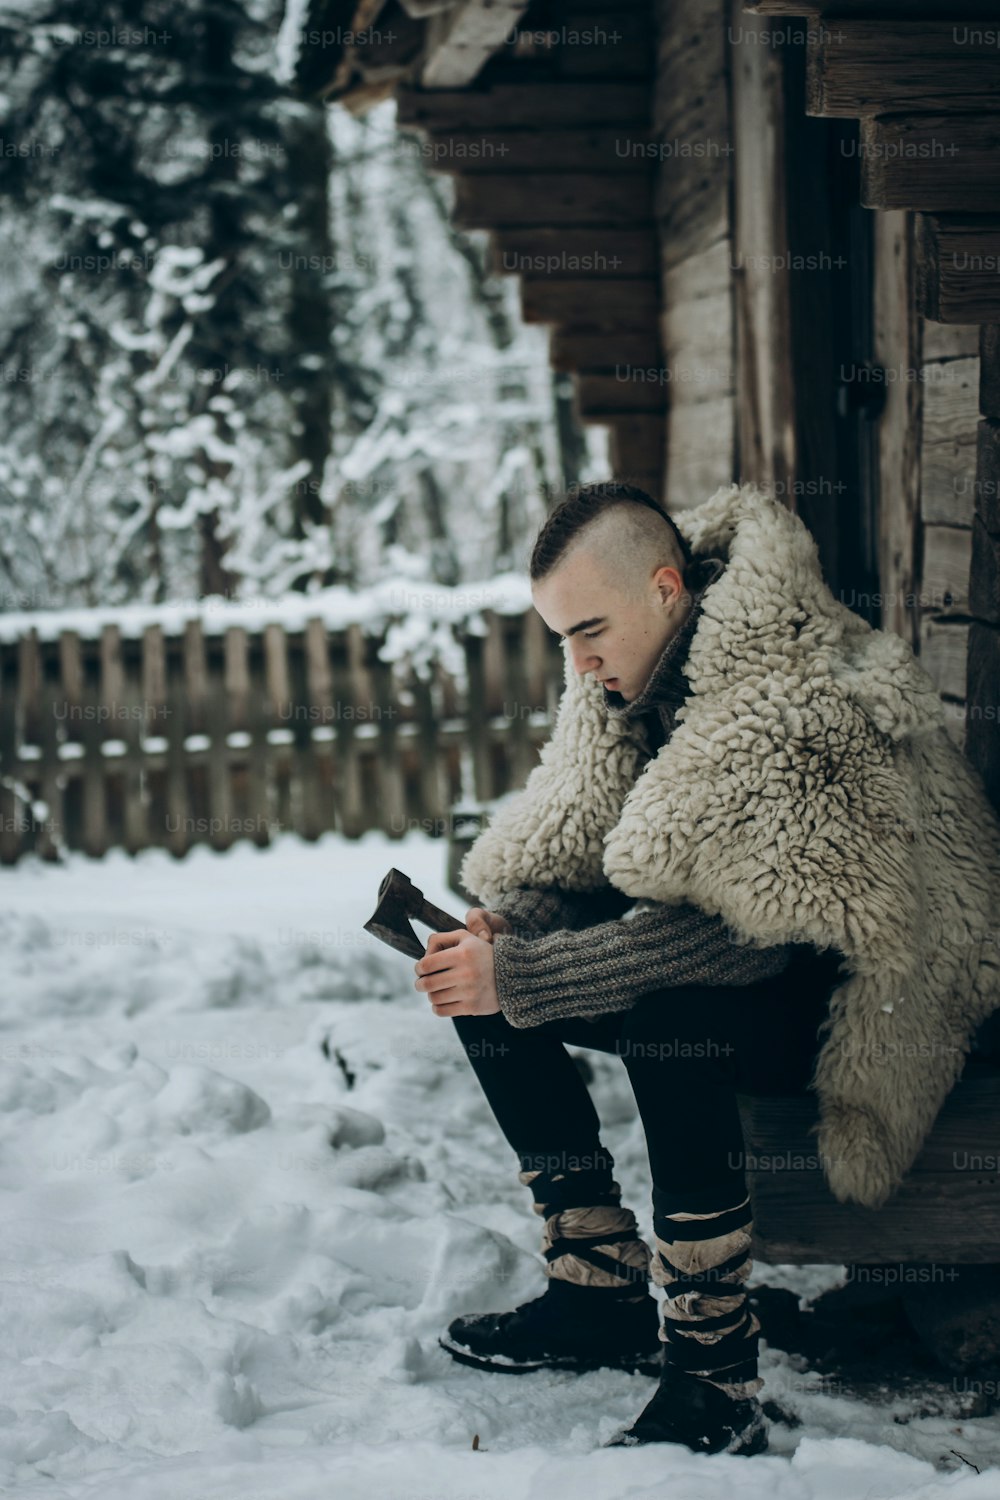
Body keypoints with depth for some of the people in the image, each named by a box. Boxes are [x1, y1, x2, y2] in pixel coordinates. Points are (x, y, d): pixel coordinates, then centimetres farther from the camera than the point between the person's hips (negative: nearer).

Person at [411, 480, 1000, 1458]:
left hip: (856, 987, -9)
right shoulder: (630, 672, 0)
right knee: (483, 987, -4)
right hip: (740, 944, 9)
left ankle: (717, 1383, -27)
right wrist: (503, 927, -17)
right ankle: (602, 1293, 2)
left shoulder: (802, 698, -28)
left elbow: (737, 933, -34)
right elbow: (566, 846, 7)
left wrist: (519, 977, -35)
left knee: (664, 1016, -37)